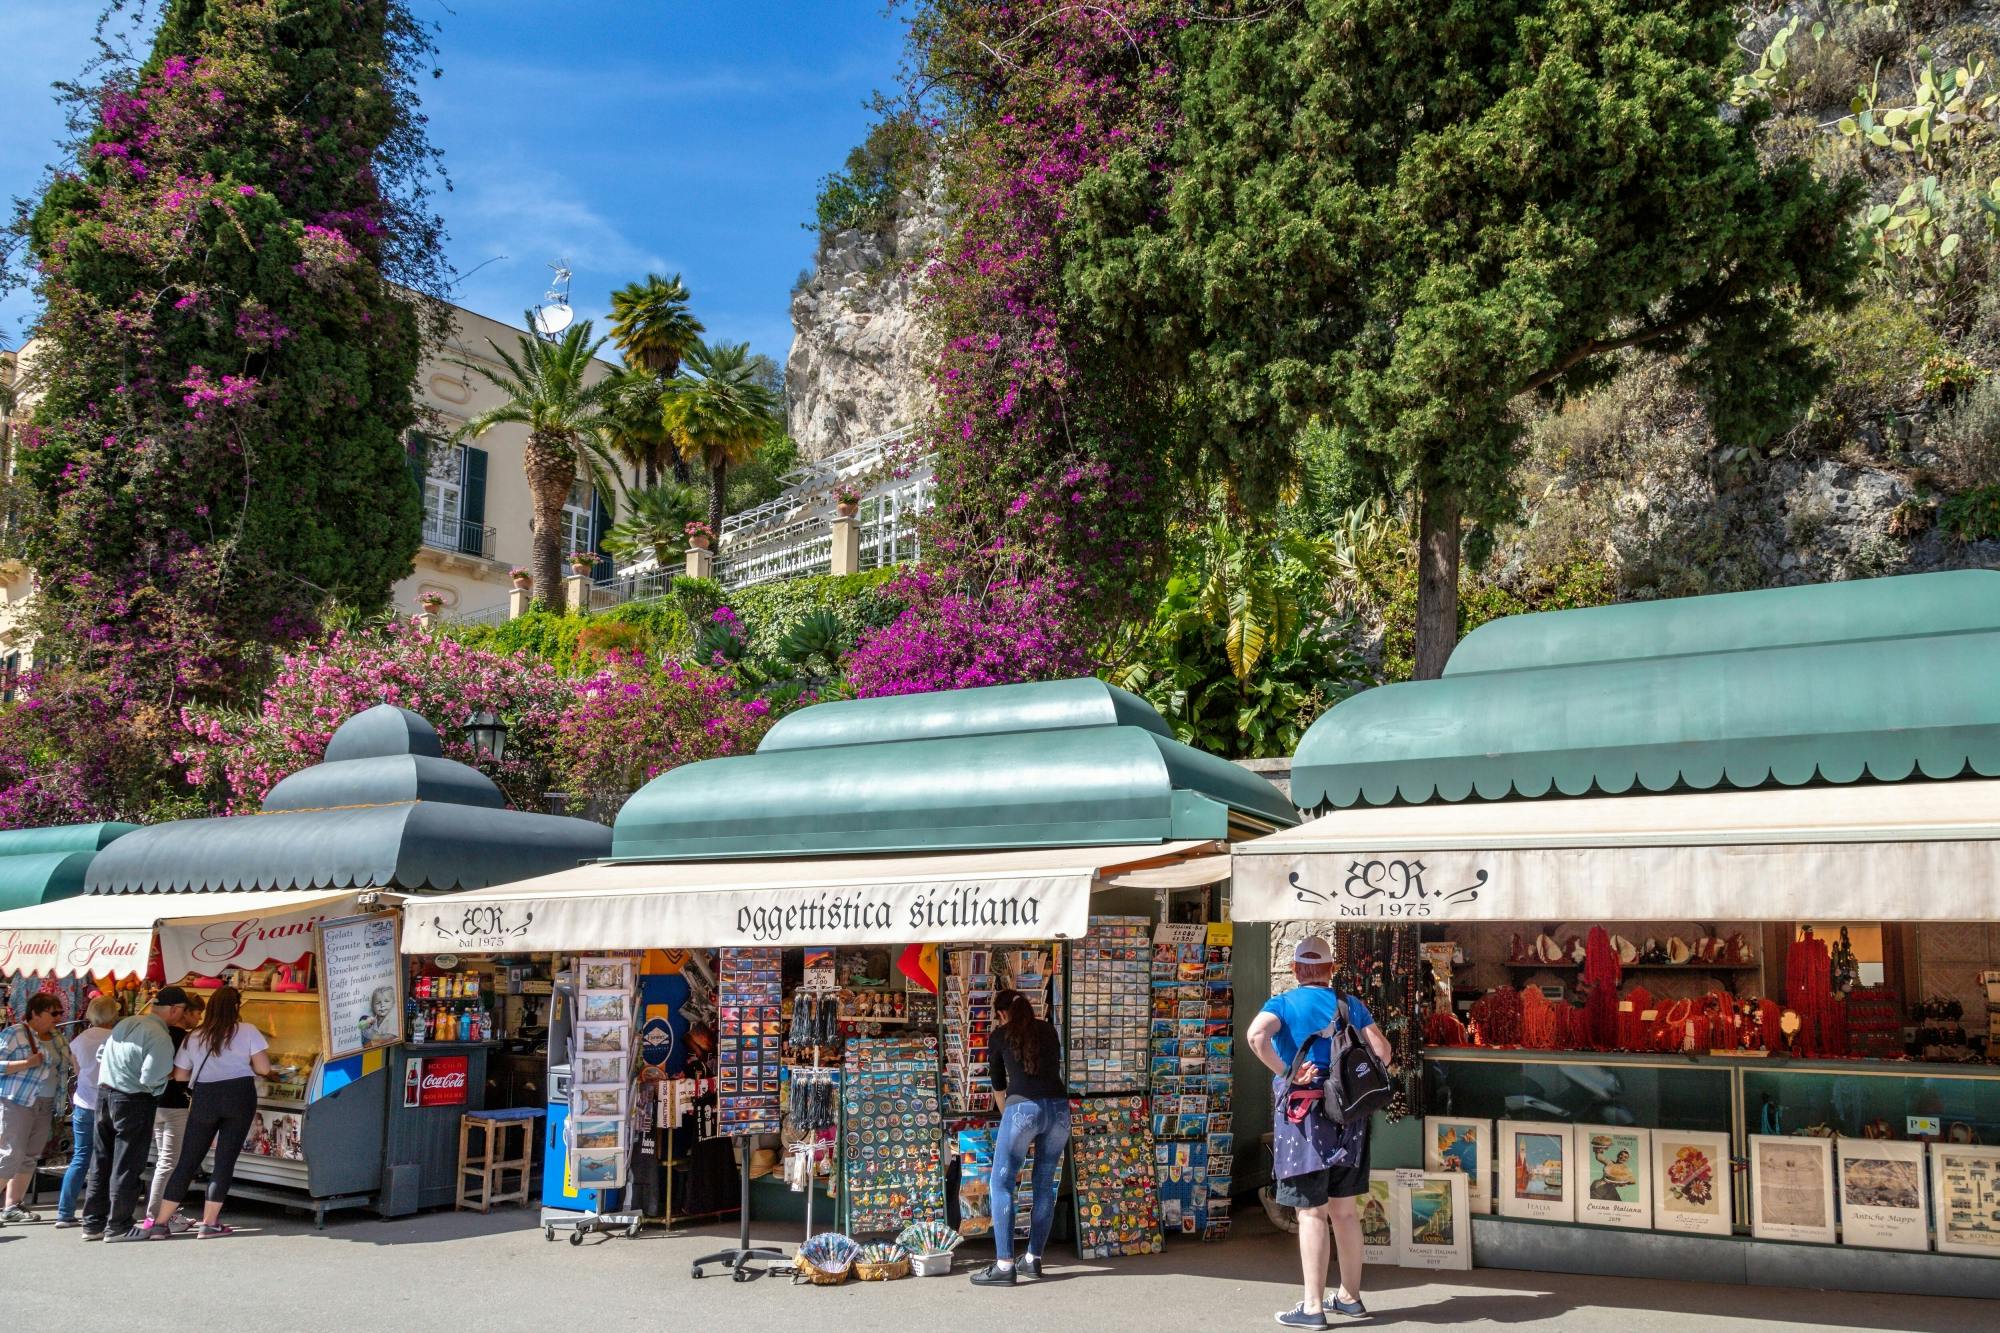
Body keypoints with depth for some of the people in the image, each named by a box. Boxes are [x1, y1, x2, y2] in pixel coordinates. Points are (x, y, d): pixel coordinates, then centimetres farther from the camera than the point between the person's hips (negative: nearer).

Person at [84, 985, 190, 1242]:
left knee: (101, 1163, 15)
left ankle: (93, 1223, 22)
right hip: (134, 1102, -8)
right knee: (126, 1166, 3)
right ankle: (118, 1226, 8)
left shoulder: (125, 1023, 6)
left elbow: (101, 1055, 16)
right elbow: (151, 1079, -22)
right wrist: (161, 1085, -2)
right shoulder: (160, 1037, -18)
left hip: (104, 1093, 8)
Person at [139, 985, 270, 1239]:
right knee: (225, 1161, 3)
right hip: (240, 1096, -3)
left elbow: (180, 1075, 11)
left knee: (187, 1161, 10)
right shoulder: (247, 1031, 0)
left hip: (204, 1097, 3)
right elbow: (263, 1068, -3)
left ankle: (159, 1222, 11)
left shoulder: (194, 1037, 10)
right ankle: (209, 1224, 3)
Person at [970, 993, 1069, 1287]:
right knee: (1045, 1184, 16)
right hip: (1059, 1107, 4)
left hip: (1023, 1108, -4)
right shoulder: (1049, 1030, 22)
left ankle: (1004, 1266, -2)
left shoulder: (999, 1036, 14)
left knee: (1001, 1186, 3)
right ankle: (1034, 1258, 20)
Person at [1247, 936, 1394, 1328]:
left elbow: (1256, 1034, -24)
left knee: (1312, 1212, -1)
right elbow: (1382, 1052, -1)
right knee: (1345, 1209, 15)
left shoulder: (1282, 1004, -4)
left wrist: (1285, 1072, -14)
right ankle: (1350, 1297, 25)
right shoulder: (1350, 1005, 7)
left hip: (1303, 1115, -4)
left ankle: (1312, 1307, 3)